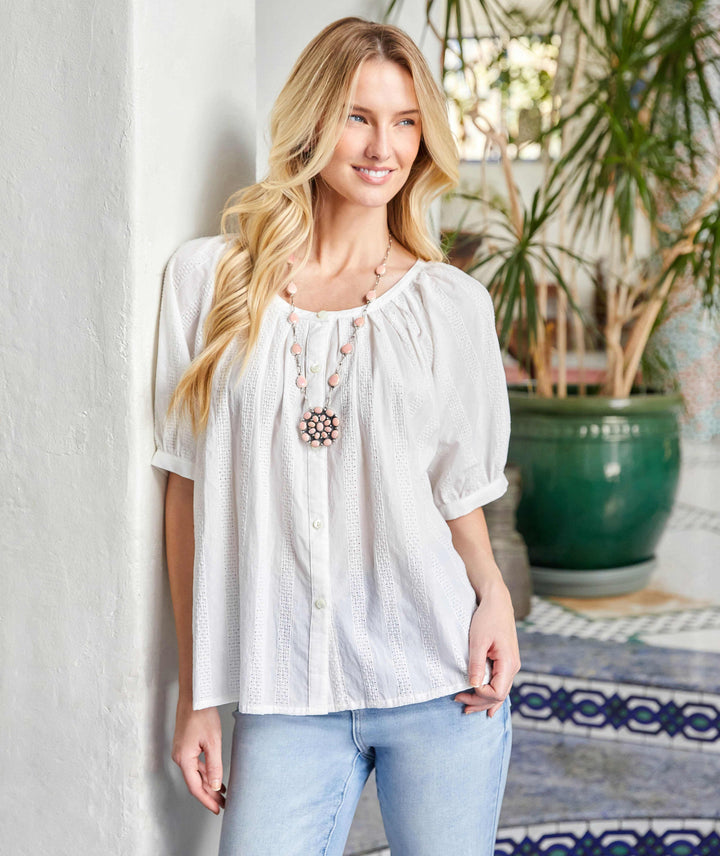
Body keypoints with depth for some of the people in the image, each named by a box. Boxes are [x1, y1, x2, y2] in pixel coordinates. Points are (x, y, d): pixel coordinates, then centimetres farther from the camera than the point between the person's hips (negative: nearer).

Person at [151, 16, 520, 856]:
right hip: (285, 700, 0)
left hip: (440, 689, 1)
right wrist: (195, 694, 4)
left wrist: (492, 592, -12)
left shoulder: (451, 303, 2)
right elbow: (189, 489, 3)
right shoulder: (207, 279, 2)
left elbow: (460, 492, 9)